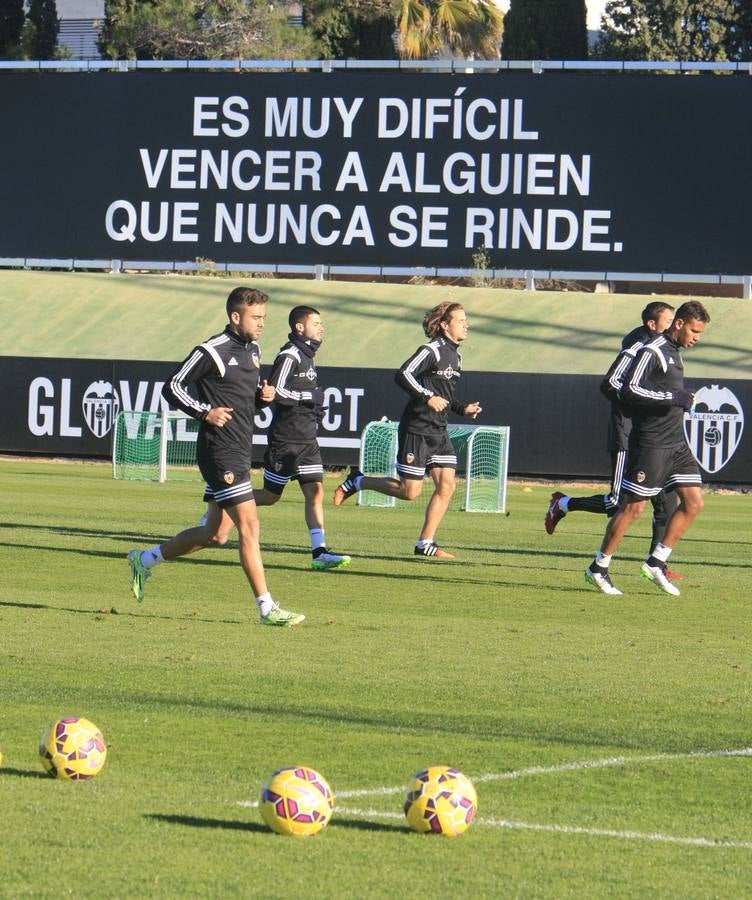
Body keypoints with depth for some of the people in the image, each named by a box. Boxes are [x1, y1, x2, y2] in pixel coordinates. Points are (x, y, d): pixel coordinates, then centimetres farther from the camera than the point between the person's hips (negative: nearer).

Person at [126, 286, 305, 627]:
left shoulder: (253, 350, 14)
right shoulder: (212, 352, -12)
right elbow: (172, 387, -8)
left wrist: (263, 395, 5)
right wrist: (206, 412, -19)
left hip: (239, 453, 10)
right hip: (221, 454, -10)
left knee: (213, 532, 16)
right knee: (249, 526, -12)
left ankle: (144, 560, 32)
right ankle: (267, 609, -10)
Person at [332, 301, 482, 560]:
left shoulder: (455, 356, 15)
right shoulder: (432, 350, -13)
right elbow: (402, 375, -23)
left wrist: (462, 408, 12)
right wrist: (428, 397, -28)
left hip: (439, 432, 8)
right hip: (416, 429, -8)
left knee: (446, 486, -2)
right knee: (409, 491, -6)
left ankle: (426, 543, 4)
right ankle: (356, 481, 14)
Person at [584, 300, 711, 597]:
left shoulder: (674, 353, 16)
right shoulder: (651, 352, -13)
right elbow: (628, 391, -22)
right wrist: (673, 398, -23)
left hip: (676, 444, 9)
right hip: (650, 445, -9)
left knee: (693, 502, 1)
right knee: (633, 507, -5)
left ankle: (656, 563, 8)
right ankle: (598, 569, 6)